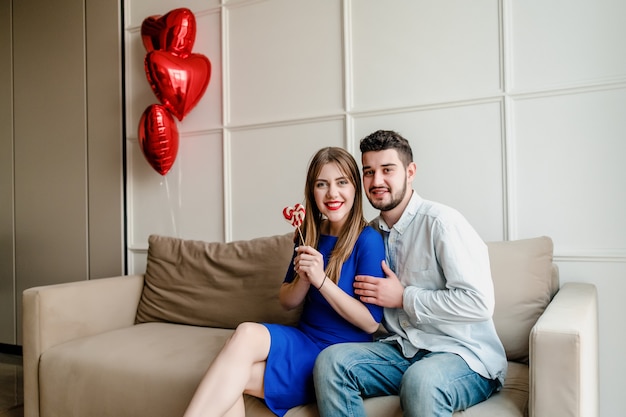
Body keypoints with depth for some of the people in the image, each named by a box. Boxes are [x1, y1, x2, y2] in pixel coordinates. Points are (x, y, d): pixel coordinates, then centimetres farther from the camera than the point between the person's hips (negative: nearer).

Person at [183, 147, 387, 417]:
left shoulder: (368, 240, -11)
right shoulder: (310, 235, 7)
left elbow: (371, 322, -13)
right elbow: (287, 301, 9)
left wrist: (321, 279, -22)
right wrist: (304, 278, -13)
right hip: (304, 343, 5)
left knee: (247, 334, -28)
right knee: (235, 376, -26)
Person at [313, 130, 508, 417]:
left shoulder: (441, 222, -13)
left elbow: (478, 303, -19)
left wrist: (404, 297, -12)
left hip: (465, 355, -6)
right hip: (403, 349, 6)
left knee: (421, 380, -38)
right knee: (330, 359, -17)